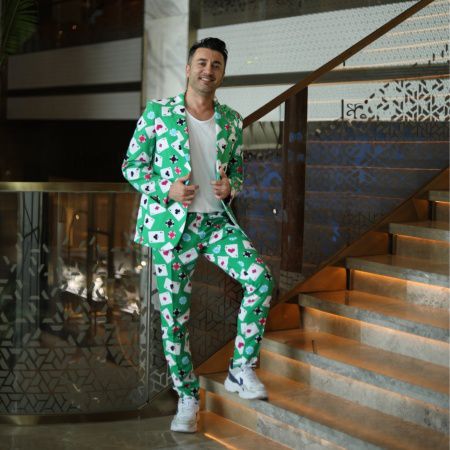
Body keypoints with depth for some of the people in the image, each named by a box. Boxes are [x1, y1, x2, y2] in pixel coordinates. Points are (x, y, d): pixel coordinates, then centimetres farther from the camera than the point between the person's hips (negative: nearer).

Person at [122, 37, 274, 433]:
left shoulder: (232, 121, 9)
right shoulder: (158, 112, -1)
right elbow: (132, 166, 1)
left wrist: (230, 188, -5)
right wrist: (167, 189, -15)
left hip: (217, 222, 3)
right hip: (171, 226, -2)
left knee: (261, 279, -18)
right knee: (175, 314, 1)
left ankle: (241, 369, -2)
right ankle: (187, 397, 18)